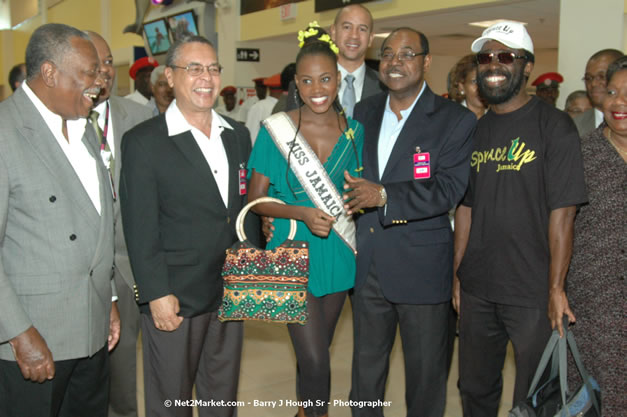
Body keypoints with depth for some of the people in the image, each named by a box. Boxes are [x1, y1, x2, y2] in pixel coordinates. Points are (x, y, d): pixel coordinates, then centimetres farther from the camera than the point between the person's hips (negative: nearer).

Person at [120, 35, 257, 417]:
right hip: (174, 298, -4)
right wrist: (157, 295, -14)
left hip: (231, 295, 5)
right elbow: (141, 228, -11)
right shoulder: (143, 142, -8)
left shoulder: (237, 135, 8)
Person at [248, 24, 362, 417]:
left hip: (339, 257, 4)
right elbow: (256, 197, -5)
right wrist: (301, 212, -19)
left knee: (317, 354, 18)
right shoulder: (277, 128, -7)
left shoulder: (354, 131, 3)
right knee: (315, 361, -8)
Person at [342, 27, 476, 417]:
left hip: (422, 268, -4)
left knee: (425, 370, 11)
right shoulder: (364, 111, 10)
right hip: (367, 264, 5)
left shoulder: (456, 120, -7)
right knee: (366, 363, 19)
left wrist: (384, 195, -25)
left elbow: (448, 190, -18)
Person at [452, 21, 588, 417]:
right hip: (477, 289, 5)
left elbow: (562, 211, -13)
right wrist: (456, 275, 8)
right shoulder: (475, 131, 8)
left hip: (532, 294, -5)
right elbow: (465, 207, 11)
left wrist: (556, 288, -16)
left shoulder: (554, 125, -9)